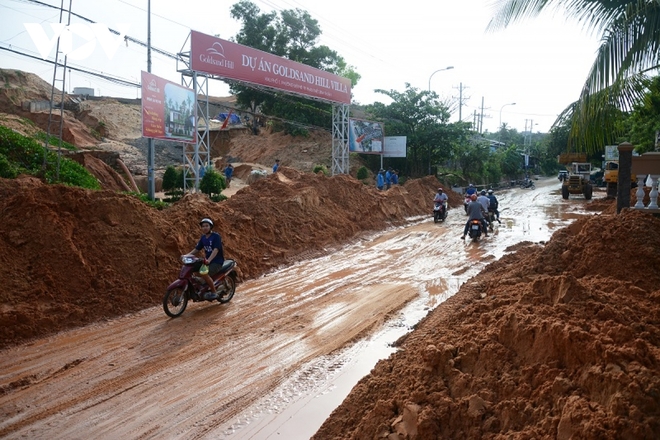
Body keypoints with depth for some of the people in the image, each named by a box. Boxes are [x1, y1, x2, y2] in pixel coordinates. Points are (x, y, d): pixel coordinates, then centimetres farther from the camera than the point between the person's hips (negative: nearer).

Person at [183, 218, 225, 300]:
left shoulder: (216, 236, -14)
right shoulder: (203, 237, 10)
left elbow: (216, 250, -25)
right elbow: (197, 248, 14)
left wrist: (209, 260, -39)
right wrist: (187, 255, -2)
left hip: (217, 261, -8)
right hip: (207, 260, 8)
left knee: (204, 274, -28)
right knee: (196, 272, -7)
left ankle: (214, 293, -12)